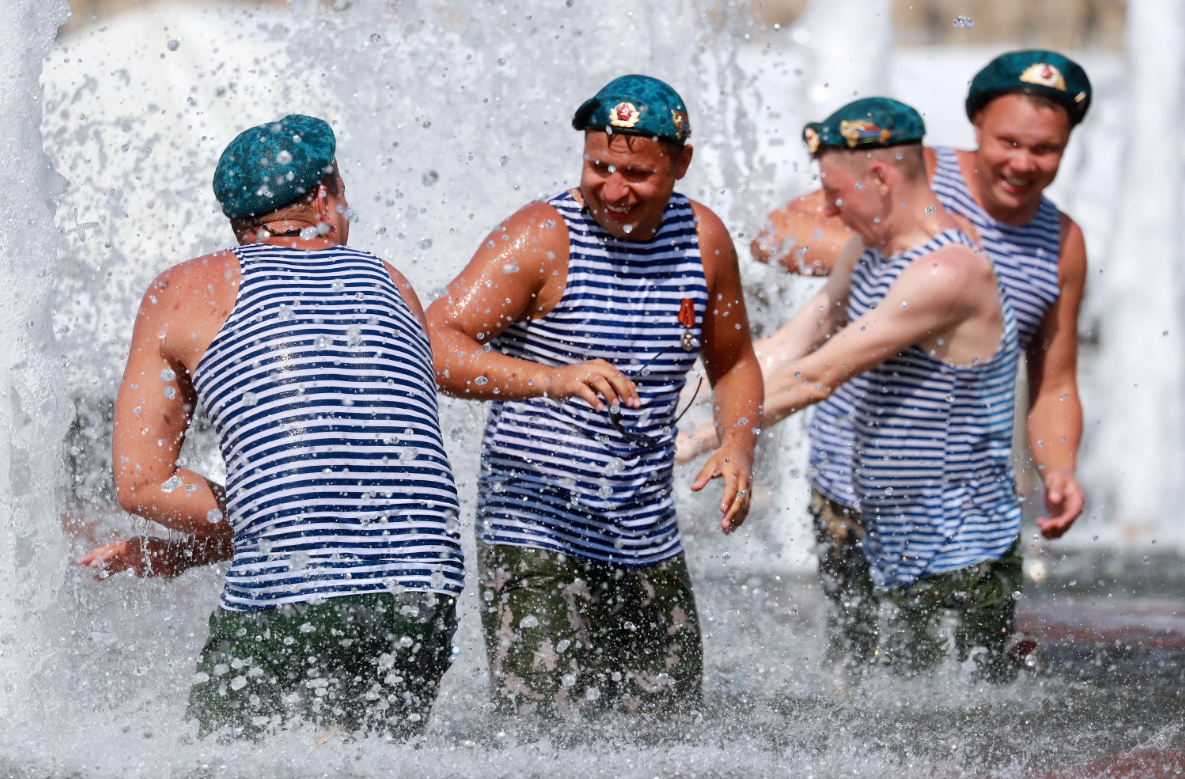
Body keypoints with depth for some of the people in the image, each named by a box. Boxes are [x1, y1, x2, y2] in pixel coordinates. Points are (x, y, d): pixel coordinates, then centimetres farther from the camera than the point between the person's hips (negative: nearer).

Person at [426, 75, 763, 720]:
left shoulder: (702, 240, 5)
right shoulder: (541, 238, -11)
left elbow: (733, 362, 21)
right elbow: (434, 344, -21)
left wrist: (738, 447, 0)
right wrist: (551, 380, -35)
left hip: (650, 546, 6)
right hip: (536, 537, -6)